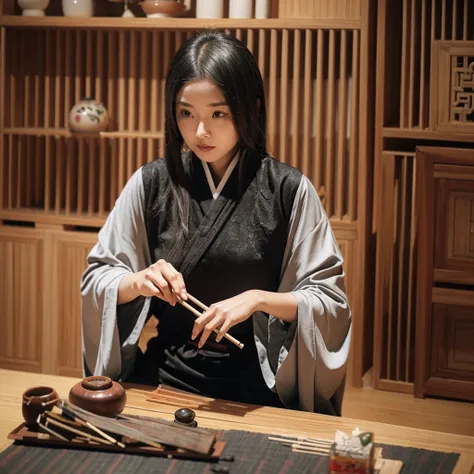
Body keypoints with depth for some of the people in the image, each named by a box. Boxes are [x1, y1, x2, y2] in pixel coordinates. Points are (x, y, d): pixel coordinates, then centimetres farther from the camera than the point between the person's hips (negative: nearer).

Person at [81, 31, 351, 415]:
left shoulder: (289, 190, -4)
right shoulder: (151, 183, 4)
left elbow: (330, 301, 0)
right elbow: (97, 277, 9)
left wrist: (259, 299, -17)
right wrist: (139, 282, -13)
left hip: (258, 385, -1)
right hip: (165, 378, 2)